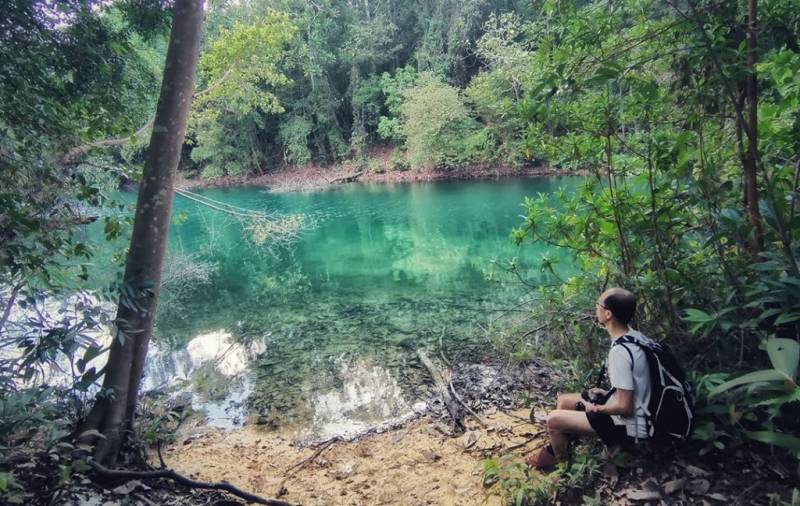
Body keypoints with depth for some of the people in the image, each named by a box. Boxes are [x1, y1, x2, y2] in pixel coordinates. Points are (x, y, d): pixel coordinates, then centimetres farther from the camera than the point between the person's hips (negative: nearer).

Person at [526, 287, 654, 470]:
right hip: (638, 415, 9)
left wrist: (596, 408, -11)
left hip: (629, 426, -9)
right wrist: (608, 394, 8)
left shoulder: (619, 351, -30)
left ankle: (559, 462, 19)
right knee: (563, 401, 15)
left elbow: (625, 407, -27)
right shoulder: (635, 336, -1)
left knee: (554, 420, -9)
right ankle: (554, 449, 31)